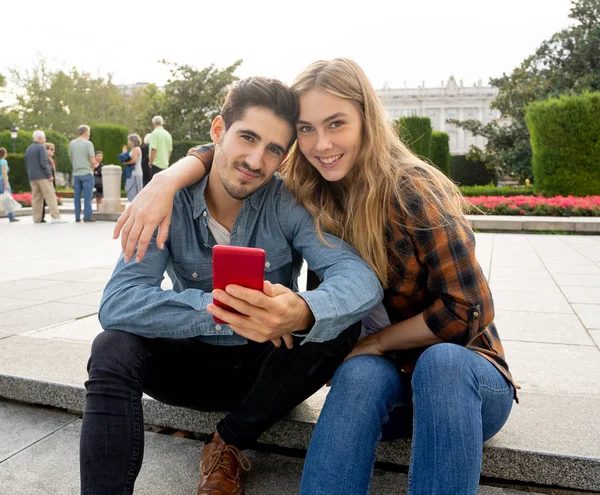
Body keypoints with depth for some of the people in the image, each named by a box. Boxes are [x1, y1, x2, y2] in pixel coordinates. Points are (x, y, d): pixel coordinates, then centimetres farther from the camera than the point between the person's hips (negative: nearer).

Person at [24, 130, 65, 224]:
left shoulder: (28, 149, 17)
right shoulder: (41, 148, -7)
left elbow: (26, 164, 20)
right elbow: (44, 163, -15)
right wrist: (49, 175, -12)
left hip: (32, 178, 8)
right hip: (42, 176, -8)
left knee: (36, 198, 7)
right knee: (50, 196, -9)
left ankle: (37, 219, 5)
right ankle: (55, 217, -17)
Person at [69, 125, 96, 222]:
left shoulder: (72, 143, 8)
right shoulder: (88, 143, -8)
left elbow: (71, 158, 13)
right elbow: (93, 161, -12)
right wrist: (92, 169, 6)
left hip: (76, 173, 5)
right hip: (87, 173, -5)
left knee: (77, 196, 9)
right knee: (87, 196, -1)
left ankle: (77, 217, 11)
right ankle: (87, 216, -1)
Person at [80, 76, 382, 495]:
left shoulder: (289, 202, -16)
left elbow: (362, 279, -30)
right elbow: (117, 303, -26)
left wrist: (303, 312, -53)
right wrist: (221, 310, -39)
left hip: (268, 365, 1)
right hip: (196, 362, -1)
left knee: (341, 324, -26)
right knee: (113, 350, -27)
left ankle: (228, 445, -6)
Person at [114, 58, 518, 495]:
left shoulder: (413, 190, -19)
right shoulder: (307, 192, -5)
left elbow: (465, 312, -17)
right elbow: (227, 151, 1)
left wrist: (374, 342, -12)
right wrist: (167, 181, -18)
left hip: (463, 374, -2)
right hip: (381, 373, 3)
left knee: (442, 362, -36)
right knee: (359, 374, -32)